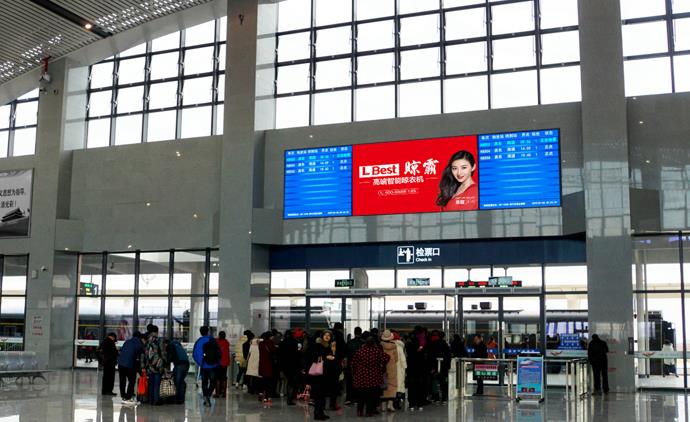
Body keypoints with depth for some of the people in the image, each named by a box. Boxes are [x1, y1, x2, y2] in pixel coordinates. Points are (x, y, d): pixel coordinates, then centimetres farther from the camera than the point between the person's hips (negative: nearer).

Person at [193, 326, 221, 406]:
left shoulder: (198, 341, 3)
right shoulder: (212, 341, -9)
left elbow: (194, 354, 7)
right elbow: (218, 352, -9)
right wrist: (217, 361, 8)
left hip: (203, 366, 3)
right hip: (212, 365, -3)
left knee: (204, 382, 14)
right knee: (212, 381, 4)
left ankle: (205, 397, 7)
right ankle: (208, 396, -14)